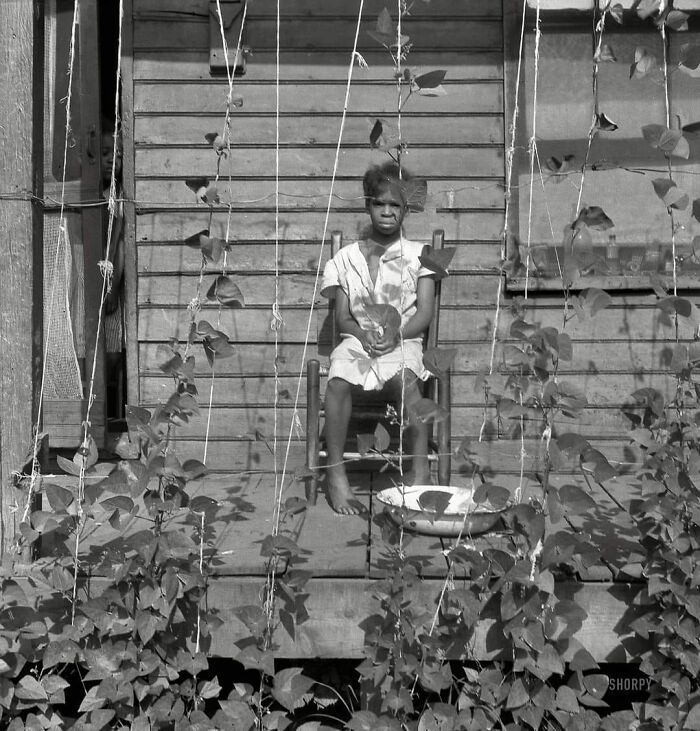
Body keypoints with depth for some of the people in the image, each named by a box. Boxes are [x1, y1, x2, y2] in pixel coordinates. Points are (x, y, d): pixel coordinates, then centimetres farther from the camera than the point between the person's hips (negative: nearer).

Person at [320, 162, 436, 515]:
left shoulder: (418, 254, 11)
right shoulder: (347, 257, 14)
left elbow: (424, 313, 3)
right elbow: (341, 316, 10)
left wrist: (396, 334, -16)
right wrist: (363, 334, -12)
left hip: (403, 340, -1)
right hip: (357, 339, 2)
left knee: (405, 379, -37)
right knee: (338, 381, -32)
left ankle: (420, 469, -32)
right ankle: (336, 473, -28)